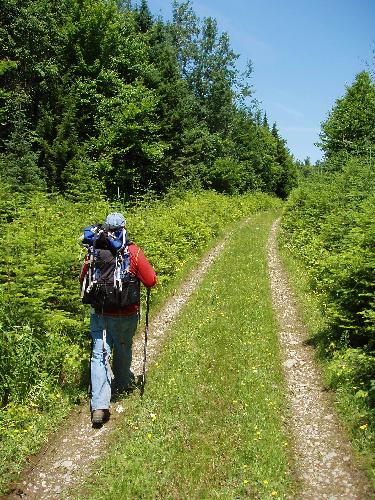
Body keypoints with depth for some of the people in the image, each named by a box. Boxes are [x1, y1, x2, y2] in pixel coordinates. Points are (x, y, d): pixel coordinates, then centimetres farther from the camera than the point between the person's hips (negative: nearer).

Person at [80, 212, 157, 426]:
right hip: (126, 315, -1)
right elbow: (151, 281, -11)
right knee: (123, 351, 22)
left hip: (100, 314, 1)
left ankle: (99, 405, -3)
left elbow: (83, 279, 5)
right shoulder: (133, 252, -14)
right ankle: (122, 383, 47)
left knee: (99, 355, 5)